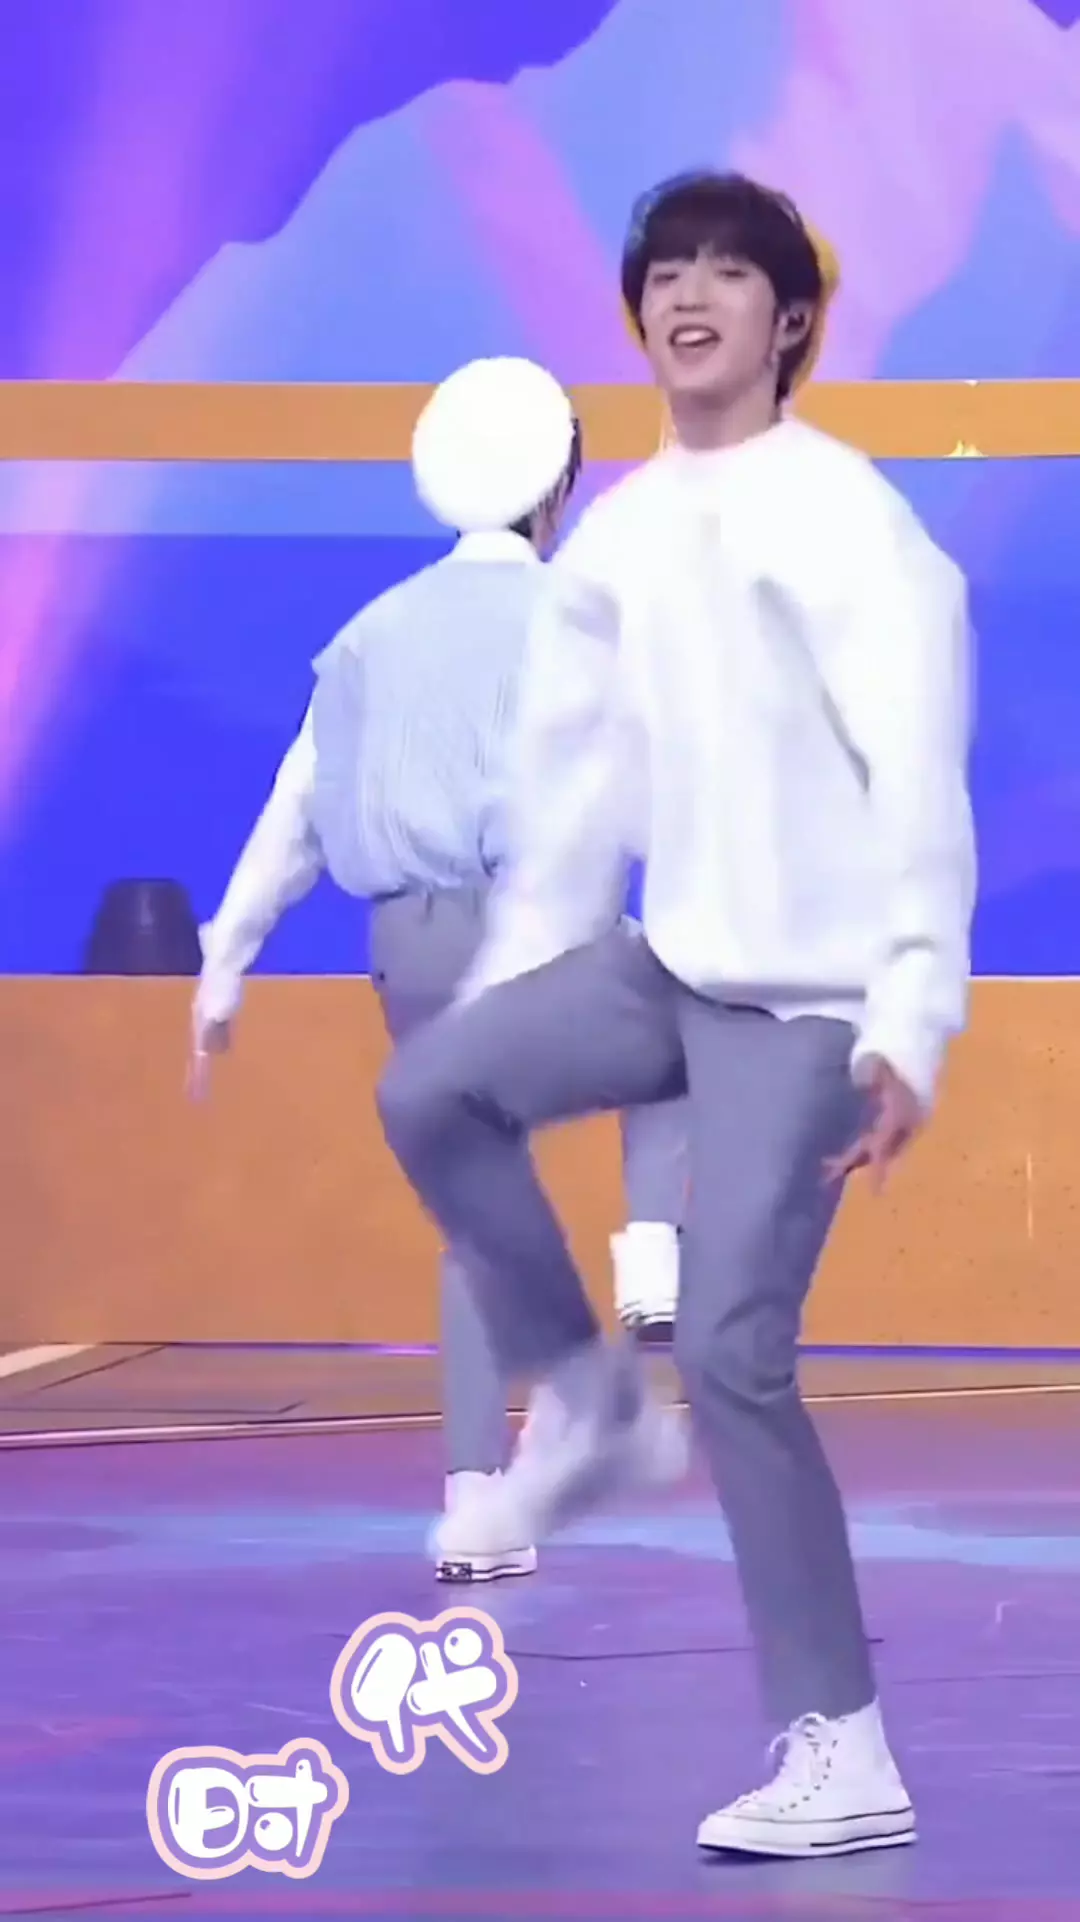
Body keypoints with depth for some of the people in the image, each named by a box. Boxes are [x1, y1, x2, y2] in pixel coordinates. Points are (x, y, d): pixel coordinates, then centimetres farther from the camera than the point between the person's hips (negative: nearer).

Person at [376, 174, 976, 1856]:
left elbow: (919, 772, -18)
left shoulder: (843, 513, -12)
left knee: (729, 1349, -12)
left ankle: (845, 1757, -4)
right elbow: (575, 769, 16)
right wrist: (512, 971, 14)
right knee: (434, 1089, -8)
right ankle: (588, 1403, 11)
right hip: (674, 963, 7)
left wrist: (911, 1022, -26)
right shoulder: (619, 531, 10)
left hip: (812, 996, -7)